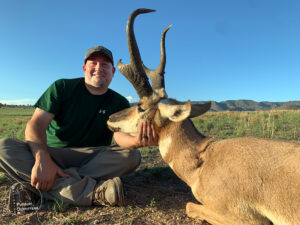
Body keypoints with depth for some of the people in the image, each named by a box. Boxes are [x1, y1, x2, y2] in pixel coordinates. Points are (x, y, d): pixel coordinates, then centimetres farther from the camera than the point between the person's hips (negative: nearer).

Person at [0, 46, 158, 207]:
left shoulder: (119, 103, 2)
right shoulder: (63, 87, -1)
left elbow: (119, 134, -15)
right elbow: (36, 124, -11)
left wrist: (136, 141, -41)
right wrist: (42, 159, -31)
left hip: (93, 159, 0)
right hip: (52, 153, 1)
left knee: (132, 155, -24)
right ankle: (92, 192, -38)